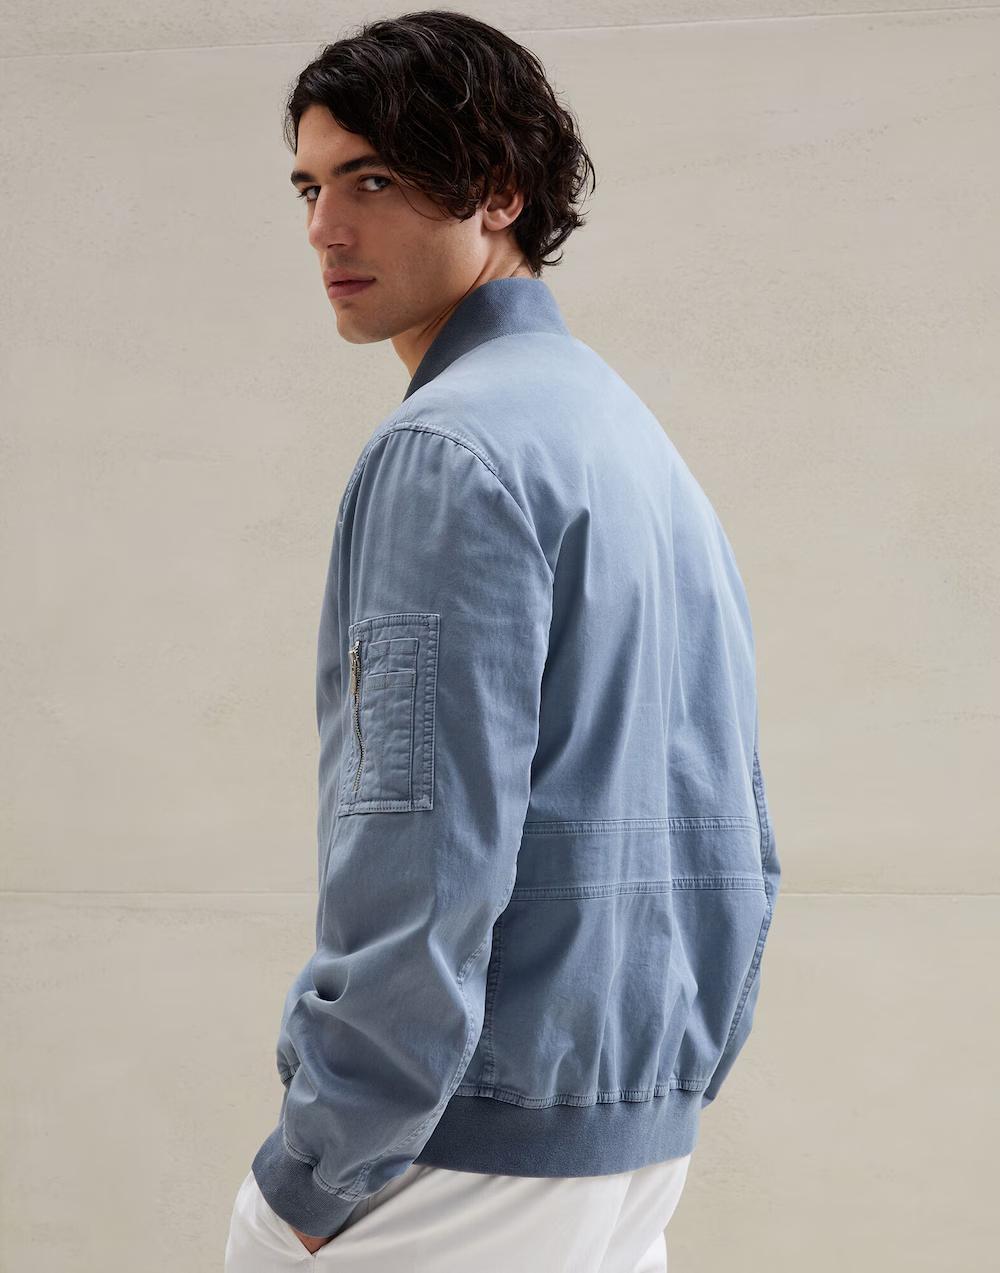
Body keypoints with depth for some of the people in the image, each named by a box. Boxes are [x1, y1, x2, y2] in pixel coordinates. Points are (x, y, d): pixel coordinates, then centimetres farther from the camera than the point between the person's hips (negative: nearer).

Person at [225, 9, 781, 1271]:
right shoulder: (642, 436, 14)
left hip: (479, 1138, -9)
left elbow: (429, 842, -21)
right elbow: (733, 831, 15)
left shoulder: (450, 446, -14)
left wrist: (318, 1168, -15)